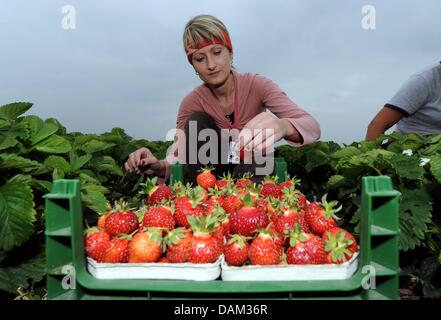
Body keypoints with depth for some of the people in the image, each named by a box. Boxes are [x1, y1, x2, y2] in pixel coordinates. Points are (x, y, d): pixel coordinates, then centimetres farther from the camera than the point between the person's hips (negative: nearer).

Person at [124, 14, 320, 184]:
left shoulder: (256, 85, -18)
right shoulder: (192, 102, -12)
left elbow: (312, 126, -31)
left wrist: (282, 126, -55)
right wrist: (158, 166, -40)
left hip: (256, 171, -2)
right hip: (217, 176, 2)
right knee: (197, 122, -21)